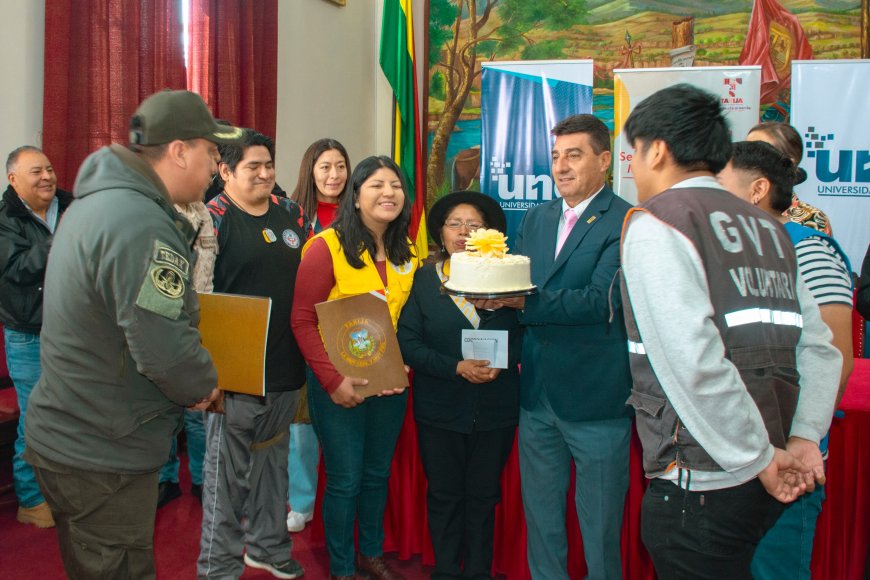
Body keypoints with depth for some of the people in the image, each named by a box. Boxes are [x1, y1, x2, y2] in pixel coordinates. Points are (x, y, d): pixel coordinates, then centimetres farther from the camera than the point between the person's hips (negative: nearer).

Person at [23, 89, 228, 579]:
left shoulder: (95, 202, 7)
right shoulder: (142, 224, -26)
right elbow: (165, 350, -31)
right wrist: (205, 384, -10)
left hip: (62, 436, 10)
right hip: (103, 459, -10)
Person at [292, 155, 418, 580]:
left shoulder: (408, 254, 3)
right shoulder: (327, 246, -14)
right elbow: (302, 320, -15)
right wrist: (332, 380, -20)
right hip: (338, 385, -5)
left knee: (377, 475, 19)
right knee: (344, 481, 8)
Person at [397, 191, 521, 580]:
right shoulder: (423, 280, 1)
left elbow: (524, 335, -1)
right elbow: (407, 343, -8)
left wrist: (499, 365, -20)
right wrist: (457, 367, -19)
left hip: (496, 408, 1)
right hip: (440, 407, 0)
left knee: (483, 495, 11)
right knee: (444, 495, 11)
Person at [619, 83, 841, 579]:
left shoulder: (654, 223, -11)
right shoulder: (768, 229, 13)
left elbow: (694, 364, -21)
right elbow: (819, 347, 7)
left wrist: (760, 458, -12)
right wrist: (803, 438, 1)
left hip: (701, 484, -8)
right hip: (762, 484, 8)